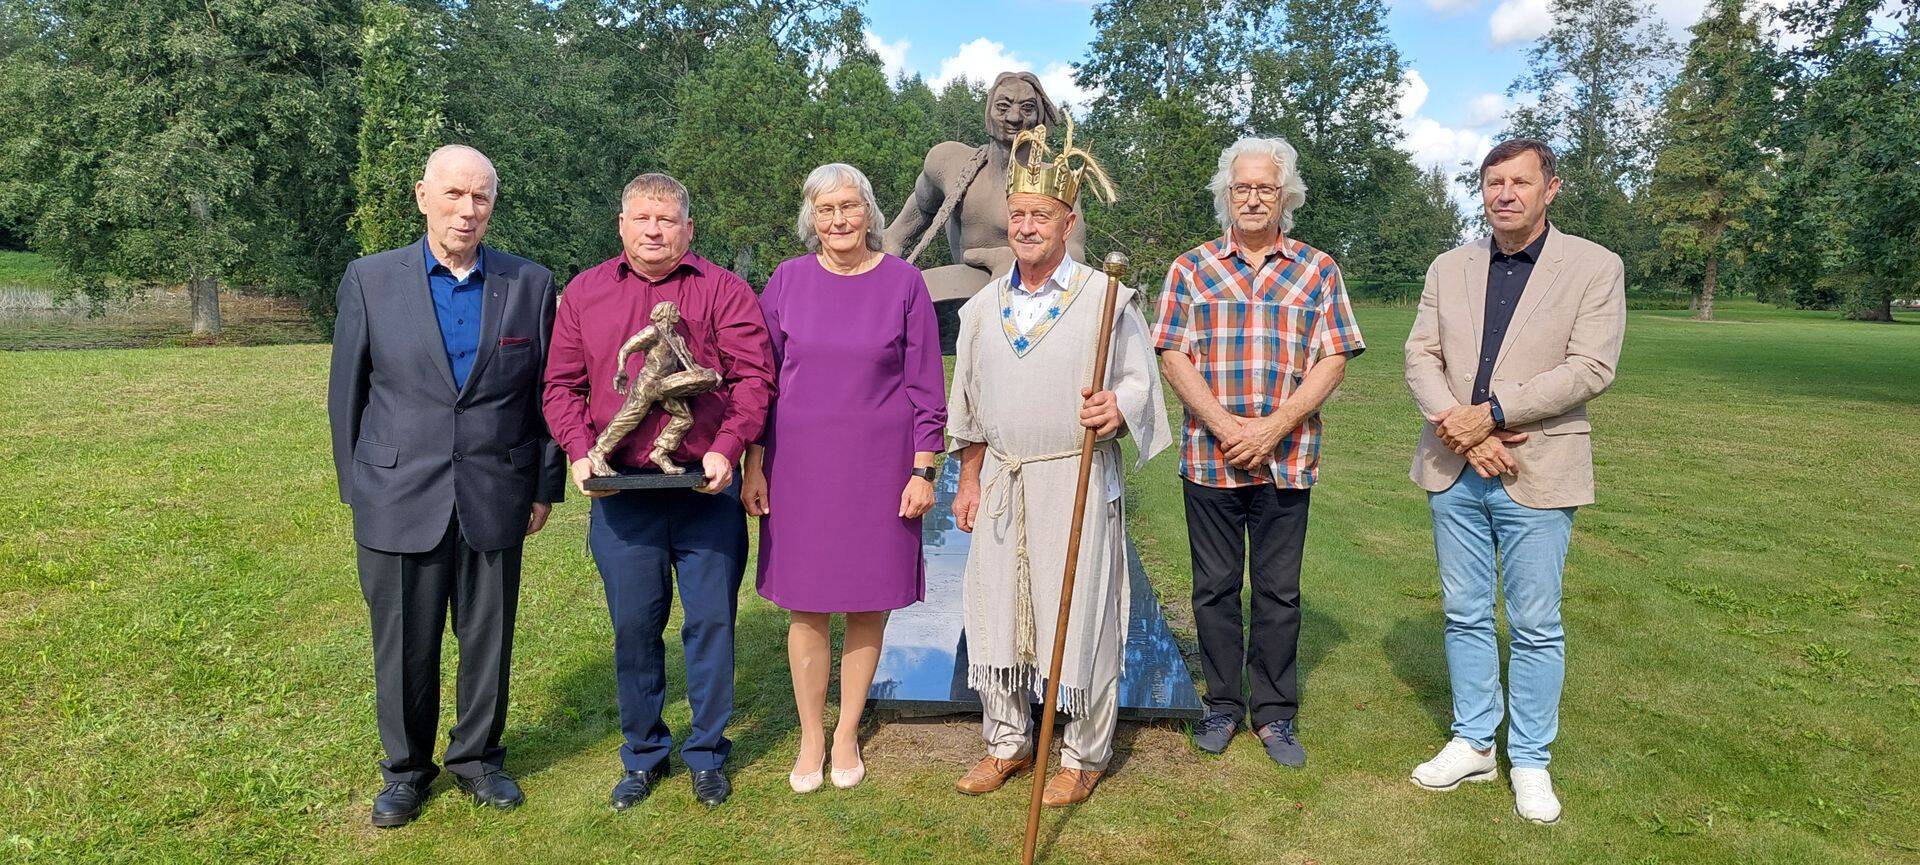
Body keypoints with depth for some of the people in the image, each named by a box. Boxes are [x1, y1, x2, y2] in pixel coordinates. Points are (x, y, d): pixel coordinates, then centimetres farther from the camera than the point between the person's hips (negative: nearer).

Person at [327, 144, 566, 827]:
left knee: (488, 639, 11)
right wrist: (355, 486, 6)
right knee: (404, 644, 9)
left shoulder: (531, 284, 2)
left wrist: (545, 487, 5)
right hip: (399, 499, 0)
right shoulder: (370, 279, 1)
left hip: (496, 501, 1)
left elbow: (547, 392, 5)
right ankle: (406, 769, 30)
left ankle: (477, 757, 31)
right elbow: (347, 392, 6)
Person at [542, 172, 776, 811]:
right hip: (620, 494, 2)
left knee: (712, 621, 6)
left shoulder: (723, 290, 3)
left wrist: (727, 448, -16)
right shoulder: (583, 293, 11)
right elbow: (562, 384, 10)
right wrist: (580, 451, -6)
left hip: (706, 490, -2)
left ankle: (707, 753, 23)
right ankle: (643, 756, 28)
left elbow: (753, 375, -4)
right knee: (633, 626, 10)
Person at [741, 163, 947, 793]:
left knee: (869, 604, 8)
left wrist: (923, 471, -4)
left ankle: (847, 734, 26)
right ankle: (811, 738, 23)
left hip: (879, 467, 0)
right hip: (800, 465, 1)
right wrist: (754, 466, 2)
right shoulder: (788, 281, 2)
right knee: (806, 607, 6)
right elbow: (761, 381, 6)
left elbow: (926, 386, 0)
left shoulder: (903, 283, -2)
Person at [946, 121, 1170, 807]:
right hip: (1002, 482, 5)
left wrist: (1118, 407, -24)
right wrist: (968, 481, 12)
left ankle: (1084, 754, 18)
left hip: (1077, 481, -4)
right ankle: (1007, 741, 27)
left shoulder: (1106, 298, -4)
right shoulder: (984, 307, 10)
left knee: (1079, 618, 1)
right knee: (996, 611, 10)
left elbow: (1140, 380, -2)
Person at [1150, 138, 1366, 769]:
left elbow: (1332, 361, -1)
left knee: (1279, 591, 7)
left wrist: (1272, 429, -13)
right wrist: (1227, 428, -13)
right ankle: (1223, 705, 23)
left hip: (1288, 460, 0)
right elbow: (1173, 358, -2)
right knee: (1215, 587, 9)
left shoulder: (1318, 271, 5)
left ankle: (1275, 713, 20)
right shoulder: (1190, 269, 5)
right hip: (1209, 457, 0)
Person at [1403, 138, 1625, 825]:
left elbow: (1591, 368, -12)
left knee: (1536, 626, 5)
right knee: (1464, 615, 12)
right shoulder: (1449, 267, 10)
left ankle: (1530, 761, 20)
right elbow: (1421, 356, 2)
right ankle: (1473, 744, 26)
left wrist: (1489, 414, -18)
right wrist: (1459, 428, -14)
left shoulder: (1595, 268, -1)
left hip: (1538, 474, -3)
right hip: (1454, 470, 4)